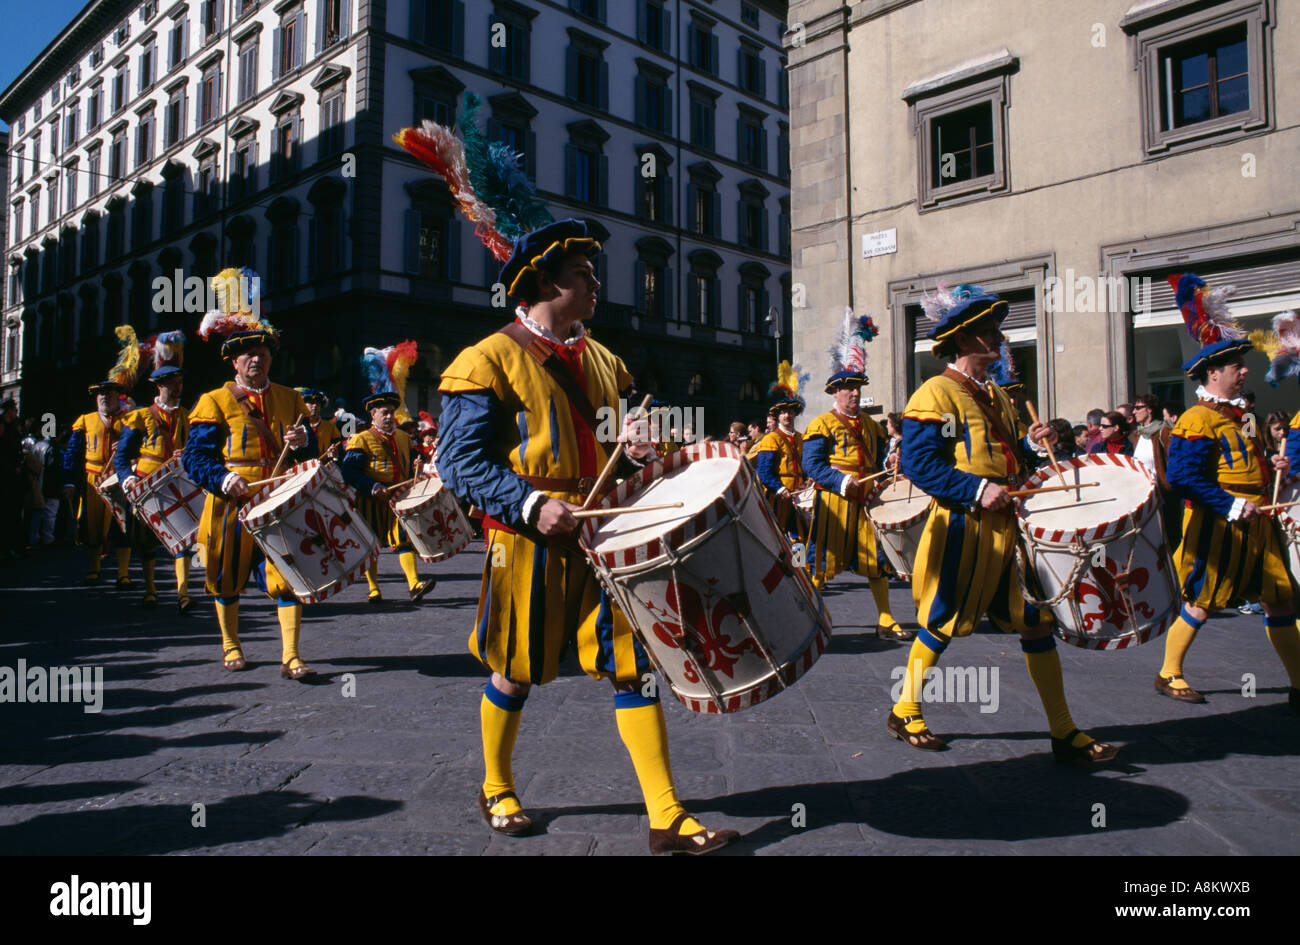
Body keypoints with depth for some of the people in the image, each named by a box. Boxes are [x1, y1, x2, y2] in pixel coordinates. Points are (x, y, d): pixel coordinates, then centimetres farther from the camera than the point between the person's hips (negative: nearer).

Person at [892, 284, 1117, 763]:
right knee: (941, 625, 3)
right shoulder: (937, 394, -9)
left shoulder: (996, 396, 18)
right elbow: (917, 462, -18)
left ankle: (1064, 733, 13)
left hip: (1005, 528, 8)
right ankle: (904, 713, 22)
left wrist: (1030, 444, 3)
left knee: (1036, 620, 5)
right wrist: (977, 489, -24)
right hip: (962, 530, -8)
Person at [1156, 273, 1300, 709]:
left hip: (1254, 524, 9)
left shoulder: (1240, 416, 17)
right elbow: (1182, 477, -23)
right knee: (1202, 603, 0)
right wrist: (1231, 505, -24)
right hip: (1216, 526, -9)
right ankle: (1168, 674, 16)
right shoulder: (1197, 420, -14)